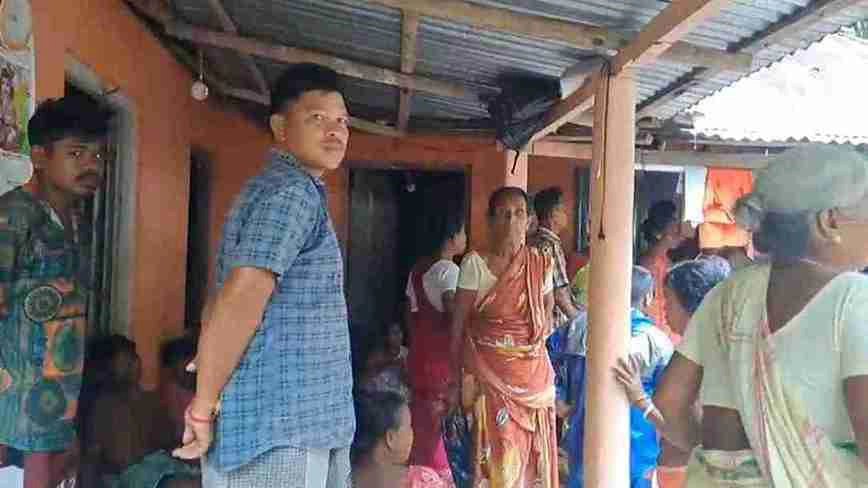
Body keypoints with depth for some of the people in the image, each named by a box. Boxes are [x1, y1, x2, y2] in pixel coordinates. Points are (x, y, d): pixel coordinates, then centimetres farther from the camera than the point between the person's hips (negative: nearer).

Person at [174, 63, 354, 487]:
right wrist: (203, 409, -18)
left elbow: (240, 300, 20)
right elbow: (240, 300, -24)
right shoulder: (292, 191, -14)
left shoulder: (278, 188, 18)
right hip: (278, 433, -10)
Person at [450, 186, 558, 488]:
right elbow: (459, 324, -4)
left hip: (533, 373, 3)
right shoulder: (474, 263, -7)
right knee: (496, 452, -2)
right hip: (489, 373, -3)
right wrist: (459, 376, -5)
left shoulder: (540, 265, 3)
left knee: (531, 451, 8)